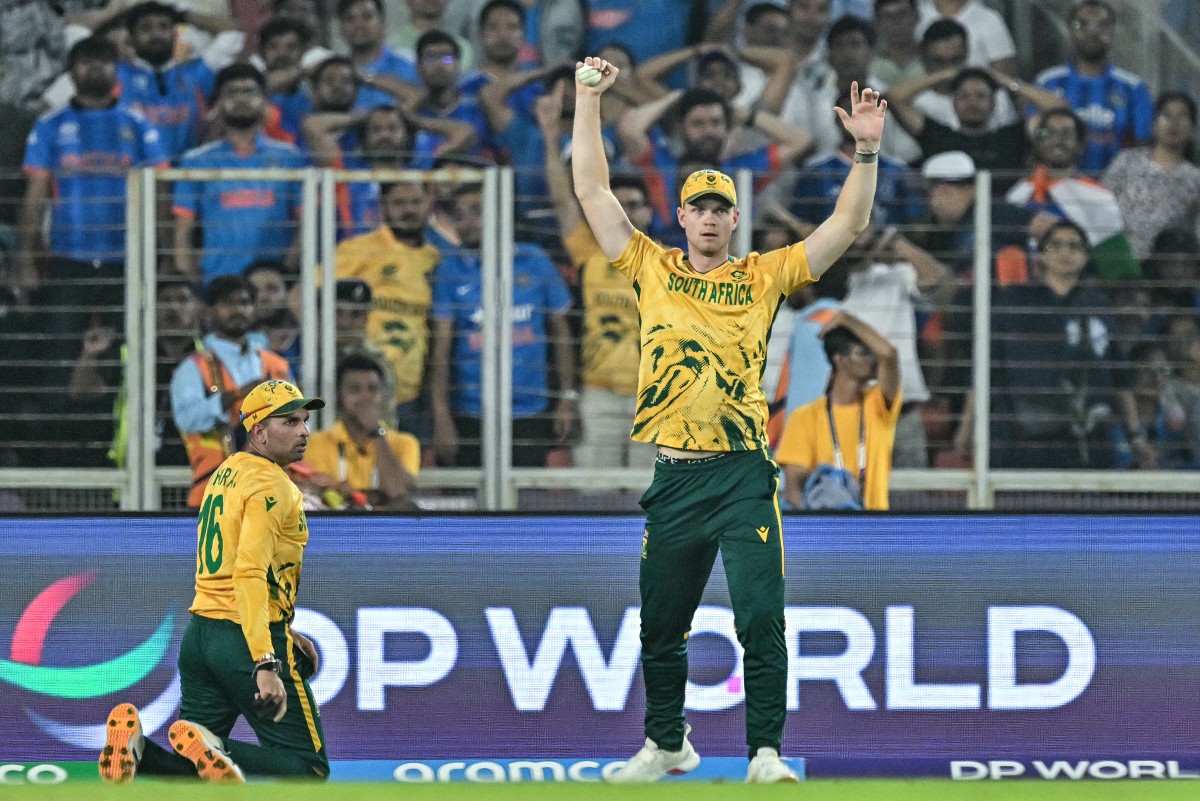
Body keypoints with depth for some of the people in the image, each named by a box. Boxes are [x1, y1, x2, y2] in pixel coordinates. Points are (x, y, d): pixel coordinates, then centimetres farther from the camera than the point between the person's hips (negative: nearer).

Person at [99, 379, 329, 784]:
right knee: (309, 765, -2)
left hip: (200, 630, 9)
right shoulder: (272, 485, -14)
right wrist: (265, 666, -32)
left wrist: (278, 629, 29)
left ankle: (135, 745, -15)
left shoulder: (227, 472, 15)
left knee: (194, 772, 12)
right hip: (249, 641, -9)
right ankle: (213, 749, -21)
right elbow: (249, 574, -25)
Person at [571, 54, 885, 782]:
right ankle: (667, 744, 26)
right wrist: (589, 100, 7)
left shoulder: (764, 277, 8)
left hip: (743, 471, -2)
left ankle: (766, 752, -6)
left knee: (761, 619, -9)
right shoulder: (653, 269, 10)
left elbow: (847, 227, 3)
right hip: (672, 476, 2)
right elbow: (593, 190, 10)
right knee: (661, 626, 11)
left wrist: (867, 152, -9)